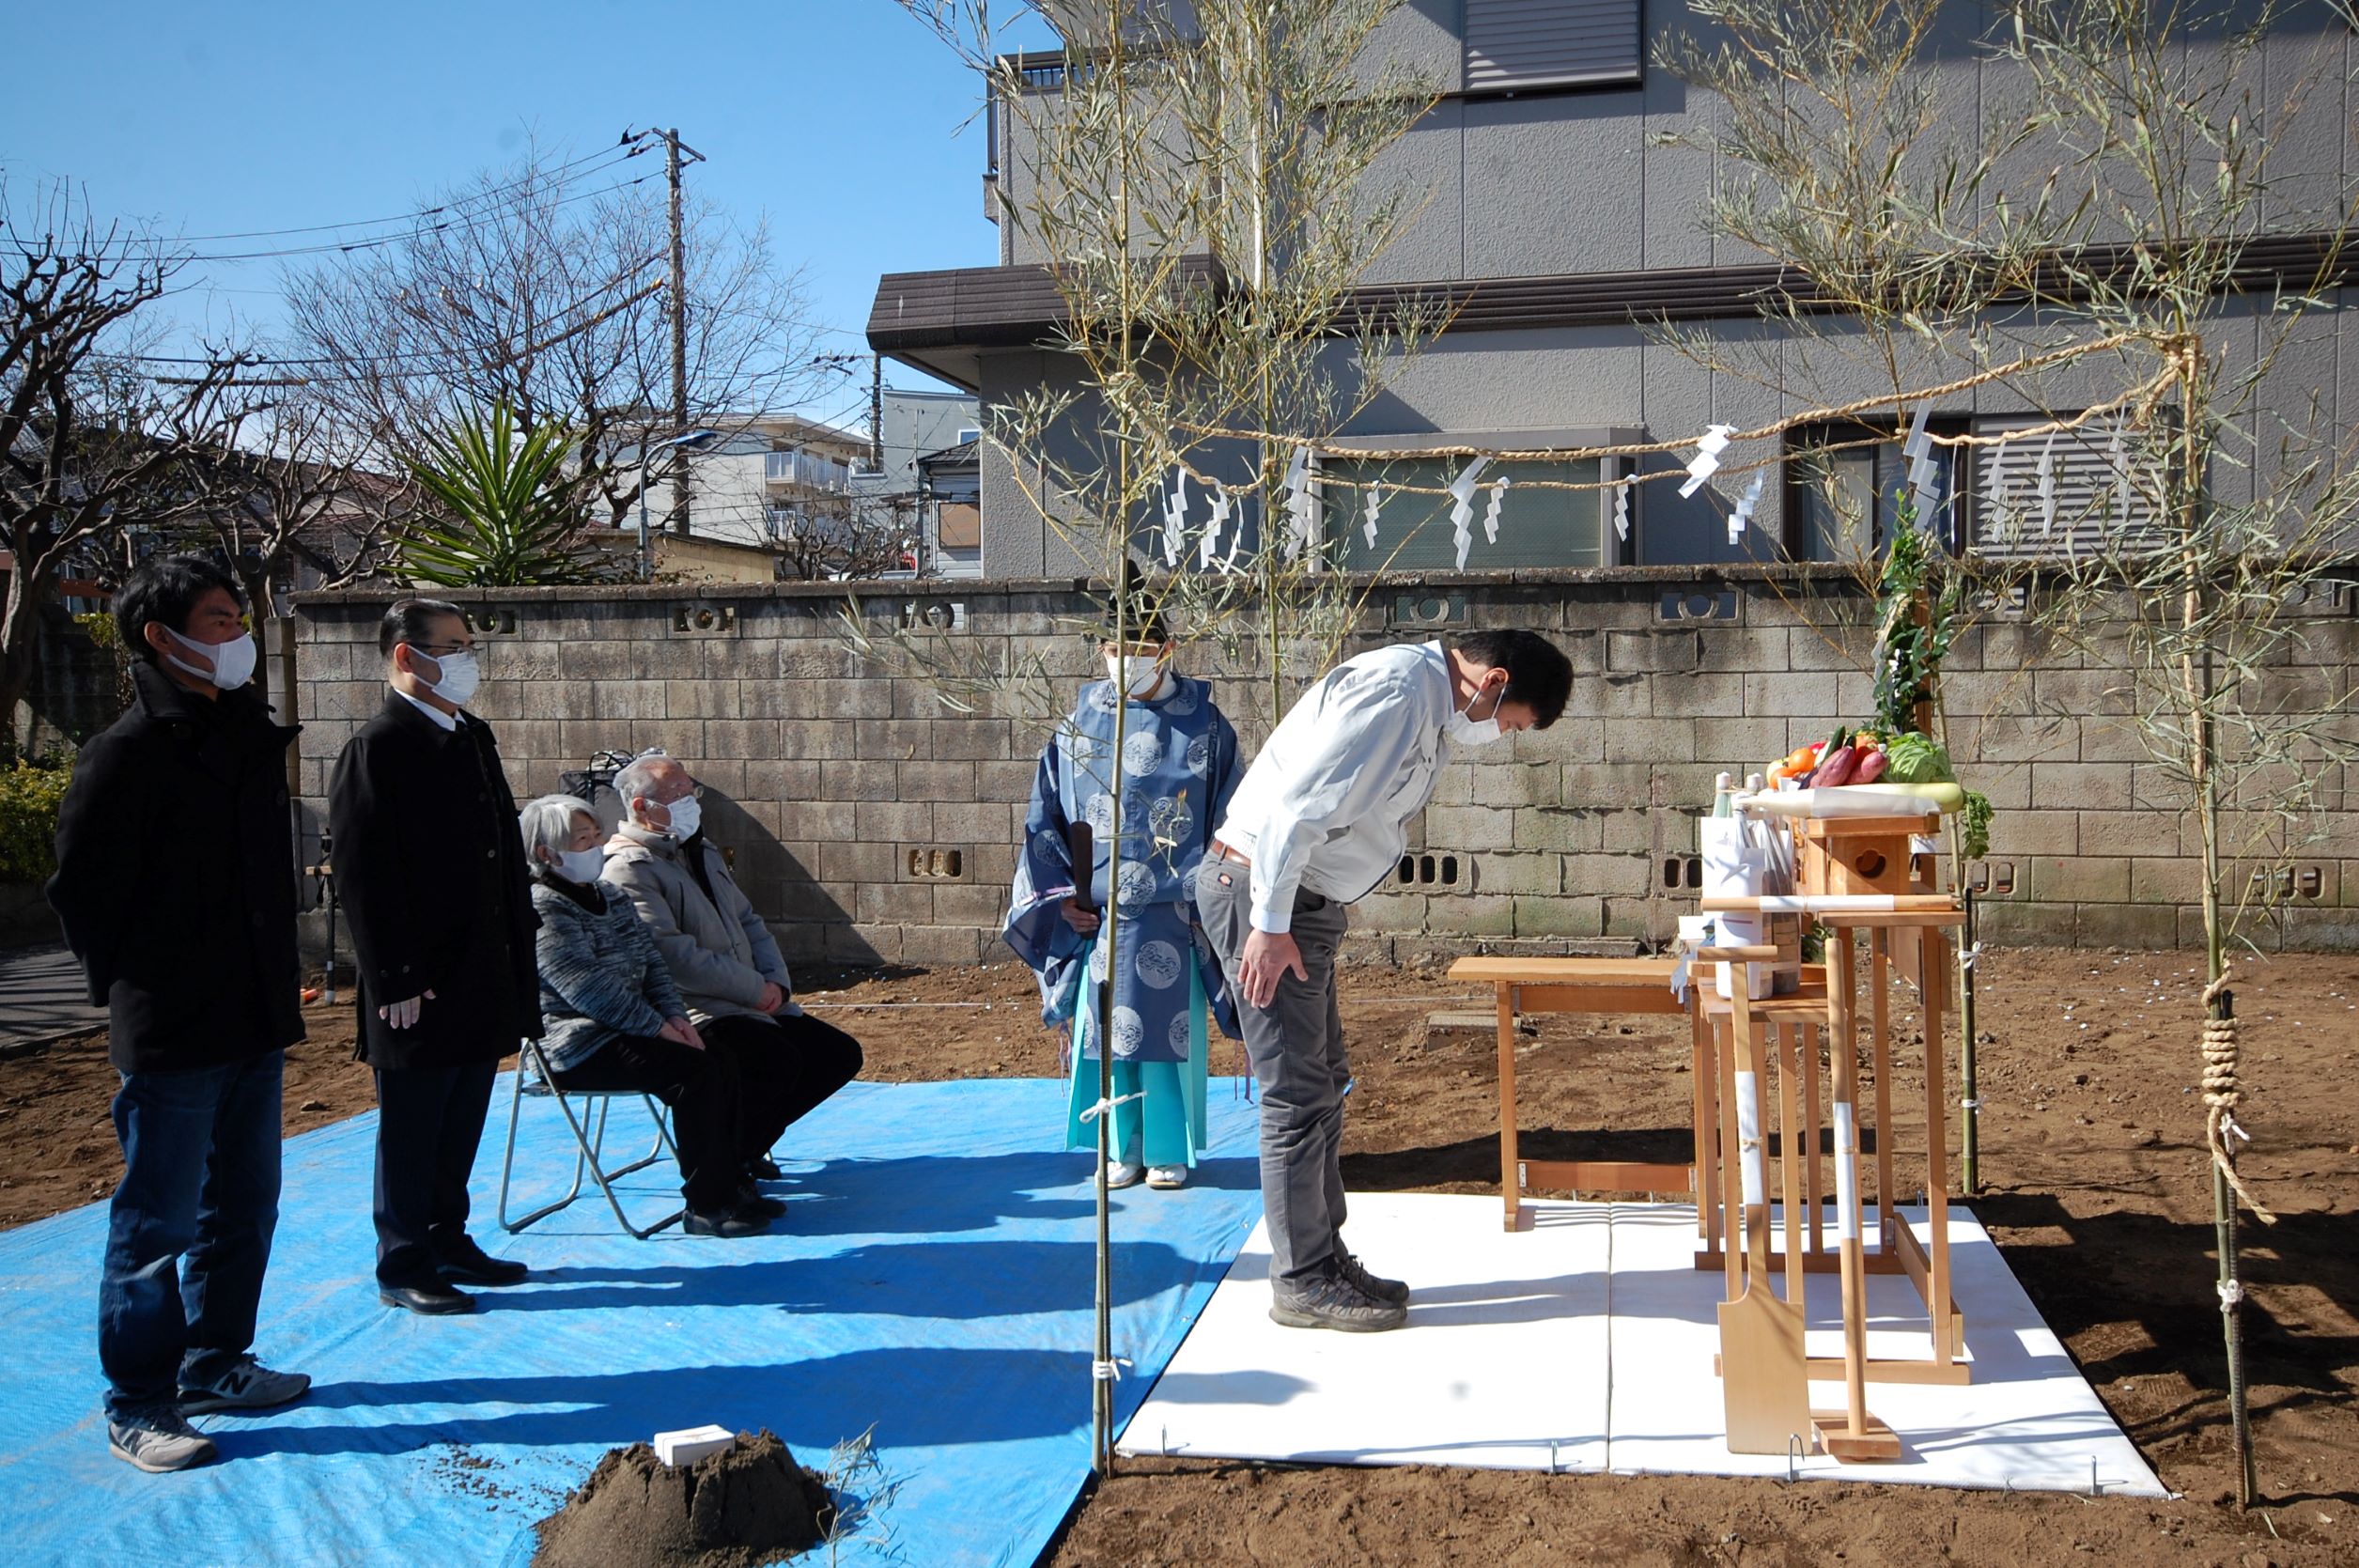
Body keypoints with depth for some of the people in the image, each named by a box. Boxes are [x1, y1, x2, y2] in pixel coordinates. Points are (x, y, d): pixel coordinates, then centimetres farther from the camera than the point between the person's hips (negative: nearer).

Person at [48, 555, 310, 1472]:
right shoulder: (130, 752, -13)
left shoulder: (252, 740, 10)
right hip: (172, 1036, -7)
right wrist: (136, 996, -4)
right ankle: (138, 1407, 15)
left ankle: (215, 1364, 32)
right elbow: (81, 892, -10)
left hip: (254, 1025, 8)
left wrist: (277, 984, 11)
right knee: (159, 1224, 2)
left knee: (244, 1208, 17)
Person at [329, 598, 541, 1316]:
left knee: (462, 1126, 17)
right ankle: (404, 1267, 16)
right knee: (412, 1133, 4)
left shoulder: (474, 737, 13)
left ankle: (448, 1243, 30)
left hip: (484, 977, 8)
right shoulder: (377, 748, -13)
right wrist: (394, 981, -18)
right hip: (421, 985, -8)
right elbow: (364, 877, -16)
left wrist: (519, 949, 14)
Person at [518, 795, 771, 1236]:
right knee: (693, 1071, -24)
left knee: (720, 1061, -9)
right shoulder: (543, 908, -13)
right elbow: (587, 987, -20)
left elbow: (651, 961, 13)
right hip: (578, 1047, -9)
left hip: (622, 1030, 9)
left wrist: (676, 1016, -5)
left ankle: (730, 1184, 0)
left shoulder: (610, 897, 16)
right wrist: (658, 1027, -19)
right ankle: (706, 1208, -19)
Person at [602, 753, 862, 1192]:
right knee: (779, 1060, -31)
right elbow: (676, 956, -21)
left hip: (753, 1004, 10)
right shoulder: (629, 870, -12)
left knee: (840, 1054, 2)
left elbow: (749, 922, 21)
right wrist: (756, 989, -17)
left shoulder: (702, 853, 19)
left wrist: (776, 980, 2)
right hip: (695, 1015, -9)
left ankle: (747, 1146, 14)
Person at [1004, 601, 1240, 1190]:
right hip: (1098, 910, 2)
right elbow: (1047, 818, 8)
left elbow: (1227, 817, 1)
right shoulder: (1080, 725, 4)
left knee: (1169, 1025, 2)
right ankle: (1120, 1149, 19)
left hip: (1174, 909, -2)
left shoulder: (1203, 725, -1)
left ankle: (1169, 1150, 16)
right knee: (1106, 1026, 6)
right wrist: (1061, 894, 1)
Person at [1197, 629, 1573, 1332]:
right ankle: (1302, 1282, 7)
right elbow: (1295, 803, -26)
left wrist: (1286, 919, 15)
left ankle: (1324, 1258, 26)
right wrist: (1270, 925, -24)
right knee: (1298, 1095, -4)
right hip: (1258, 888, -10)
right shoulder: (1395, 689, -20)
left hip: (1304, 900, 10)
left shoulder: (1433, 707, 13)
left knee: (1323, 1085, 15)